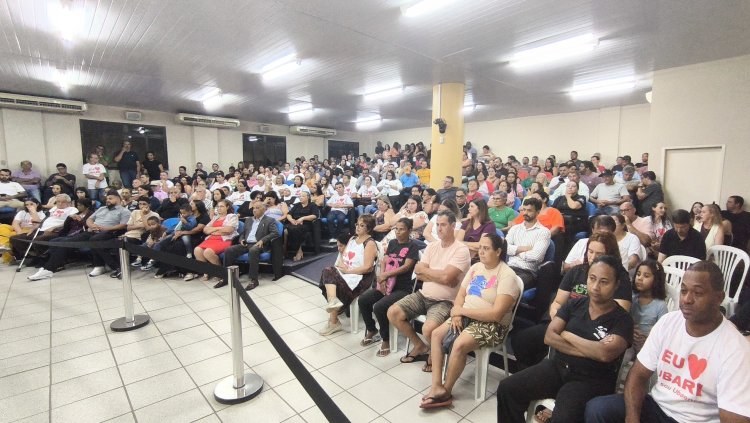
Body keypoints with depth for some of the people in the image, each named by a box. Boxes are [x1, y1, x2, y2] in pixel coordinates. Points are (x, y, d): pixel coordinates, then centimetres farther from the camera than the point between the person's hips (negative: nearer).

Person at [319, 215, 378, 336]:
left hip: (360, 277, -7)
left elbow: (367, 268, -17)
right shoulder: (352, 239, 15)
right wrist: (342, 264, -9)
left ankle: (333, 322, -7)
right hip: (346, 272, 7)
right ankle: (333, 301, -37)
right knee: (327, 272, -20)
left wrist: (348, 271, -16)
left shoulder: (370, 243, -9)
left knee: (334, 283, -22)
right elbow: (342, 255, 14)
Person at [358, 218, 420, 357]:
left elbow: (406, 267, -15)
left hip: (403, 288, -6)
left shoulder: (412, 246, -6)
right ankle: (372, 330, 15)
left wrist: (385, 275, -14)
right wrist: (382, 279, -10)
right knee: (362, 300, -10)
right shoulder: (392, 243, 12)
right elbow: (383, 262, 7)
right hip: (387, 284, 6)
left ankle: (385, 340, -3)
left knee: (379, 307, -27)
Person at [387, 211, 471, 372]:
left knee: (428, 329, -31)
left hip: (445, 301, -6)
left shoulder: (461, 250, -12)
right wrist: (439, 275, -14)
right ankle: (420, 346, 15)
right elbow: (419, 273, 0)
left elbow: (446, 277, -24)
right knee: (392, 312, -7)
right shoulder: (431, 246, 7)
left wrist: (425, 270, -8)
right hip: (423, 295, 7)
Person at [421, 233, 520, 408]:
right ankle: (437, 386, -10)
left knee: (459, 345, -29)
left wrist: (461, 310, -18)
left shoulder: (506, 275, -15)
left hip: (492, 325, -7)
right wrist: (457, 314, -11)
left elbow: (496, 314, -23)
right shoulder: (475, 267, 8)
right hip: (466, 316, 8)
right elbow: (460, 295, 10)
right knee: (436, 334, -11)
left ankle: (446, 391, -7)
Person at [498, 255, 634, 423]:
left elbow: (605, 354, -21)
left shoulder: (622, 320, -4)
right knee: (507, 388, -11)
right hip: (557, 367, 4)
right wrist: (590, 350, -12)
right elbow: (549, 337, -2)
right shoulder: (574, 304, 7)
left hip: (591, 381, -4)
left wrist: (568, 336, -8)